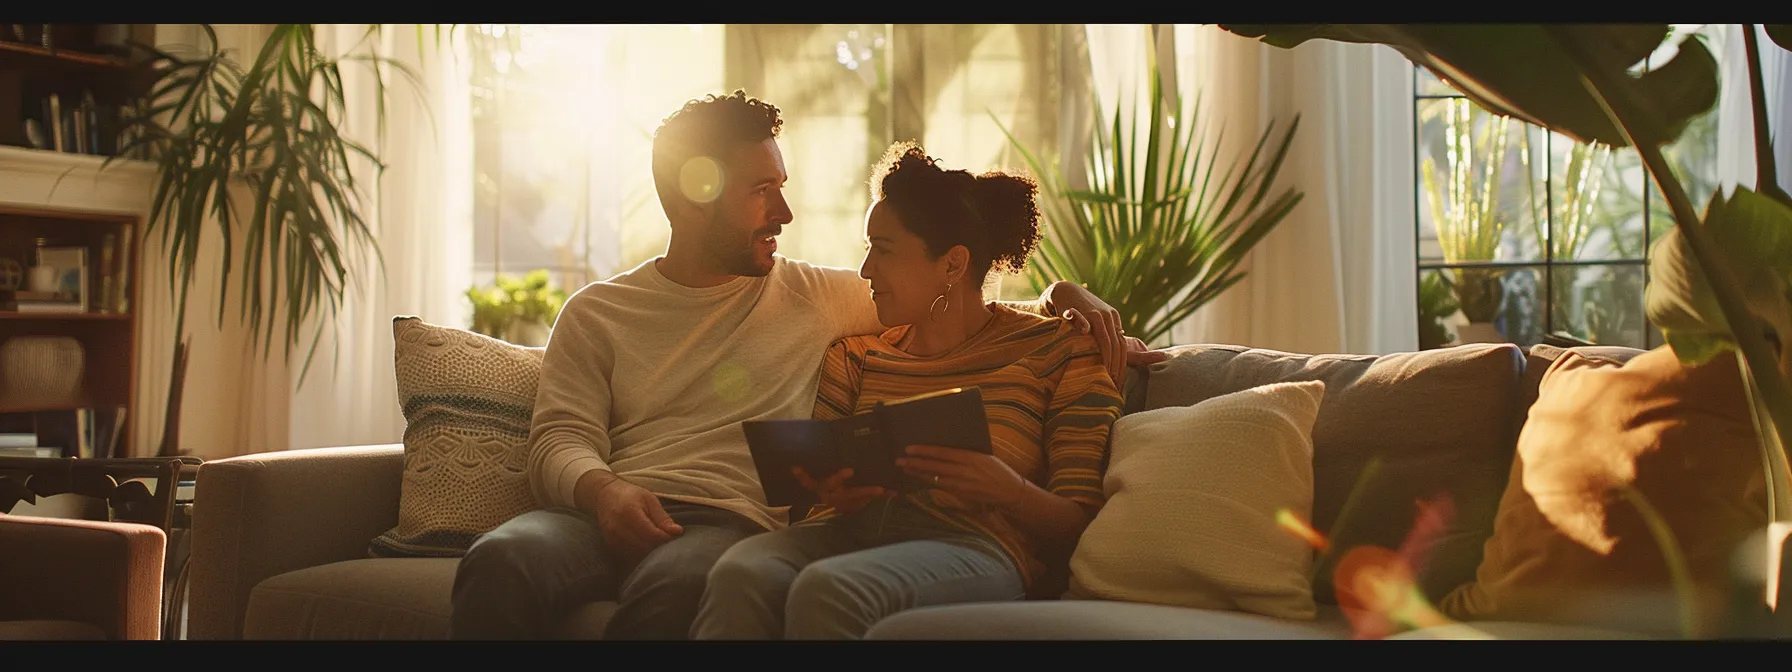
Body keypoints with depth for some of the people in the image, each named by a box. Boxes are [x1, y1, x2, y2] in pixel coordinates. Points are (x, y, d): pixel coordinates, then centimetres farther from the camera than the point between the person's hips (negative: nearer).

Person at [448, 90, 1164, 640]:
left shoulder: (816, 297, 20)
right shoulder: (596, 313, 17)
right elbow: (560, 441, 7)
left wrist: (1064, 298, 7)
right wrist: (602, 489, -17)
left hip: (733, 519, -1)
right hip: (611, 514, 1)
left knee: (675, 584, -39)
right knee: (502, 559, -35)